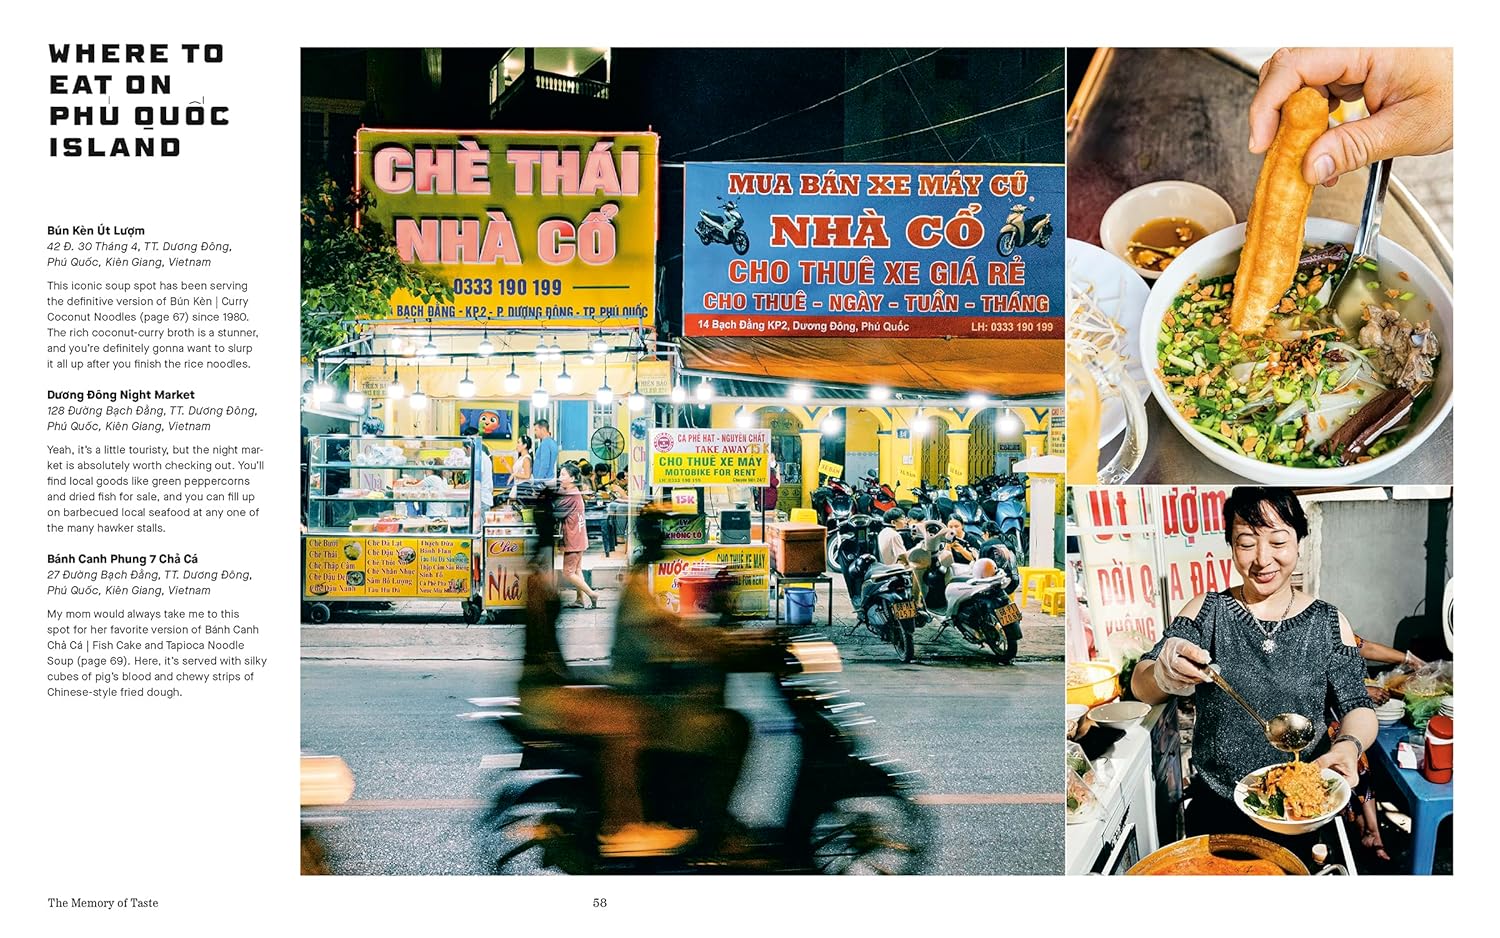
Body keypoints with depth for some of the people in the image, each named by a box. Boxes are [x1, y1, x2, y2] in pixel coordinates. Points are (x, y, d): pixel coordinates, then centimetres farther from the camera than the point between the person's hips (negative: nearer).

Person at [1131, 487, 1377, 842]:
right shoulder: (1206, 611, -4)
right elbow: (1140, 686, -13)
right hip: (1216, 810, 0)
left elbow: (1357, 707, -4)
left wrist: (1350, 744, -29)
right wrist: (1163, 677, -38)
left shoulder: (1329, 624, -3)